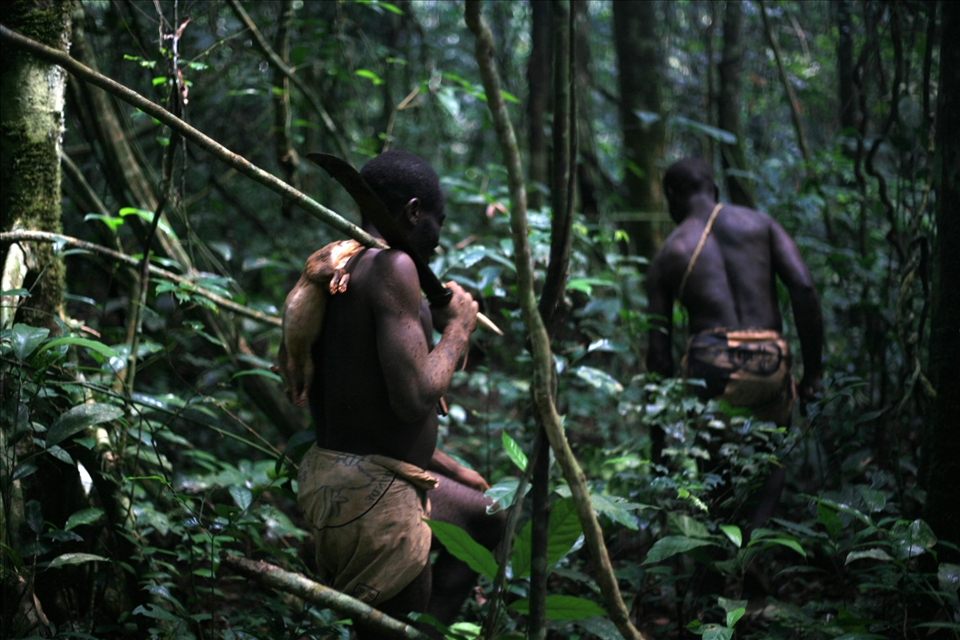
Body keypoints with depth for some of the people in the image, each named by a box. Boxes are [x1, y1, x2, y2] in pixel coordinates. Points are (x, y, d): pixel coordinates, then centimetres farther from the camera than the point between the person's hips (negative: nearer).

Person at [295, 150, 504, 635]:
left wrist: (447, 468, 24)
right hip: (372, 497, -10)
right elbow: (414, 399, -24)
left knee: (485, 519, 29)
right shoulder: (392, 267, -17)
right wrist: (457, 329, -6)